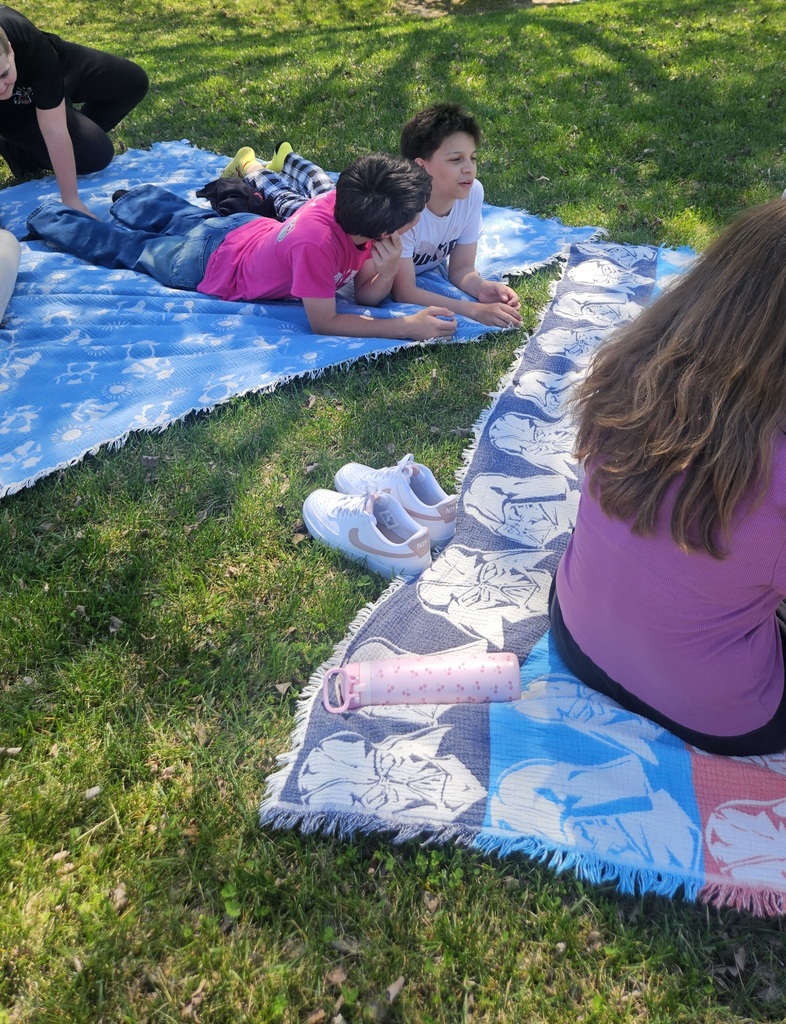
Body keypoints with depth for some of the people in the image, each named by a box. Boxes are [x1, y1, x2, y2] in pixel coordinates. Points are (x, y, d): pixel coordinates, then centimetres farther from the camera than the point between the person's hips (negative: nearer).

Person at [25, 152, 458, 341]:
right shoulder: (318, 242, -45)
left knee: (185, 216, 37)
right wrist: (407, 326, -42)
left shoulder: (350, 202, -22)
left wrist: (388, 271, -38)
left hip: (248, 227, 5)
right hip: (207, 263, -5)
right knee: (124, 246, 22)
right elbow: (323, 322, -37)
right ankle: (47, 218, 45)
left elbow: (367, 295, -16)